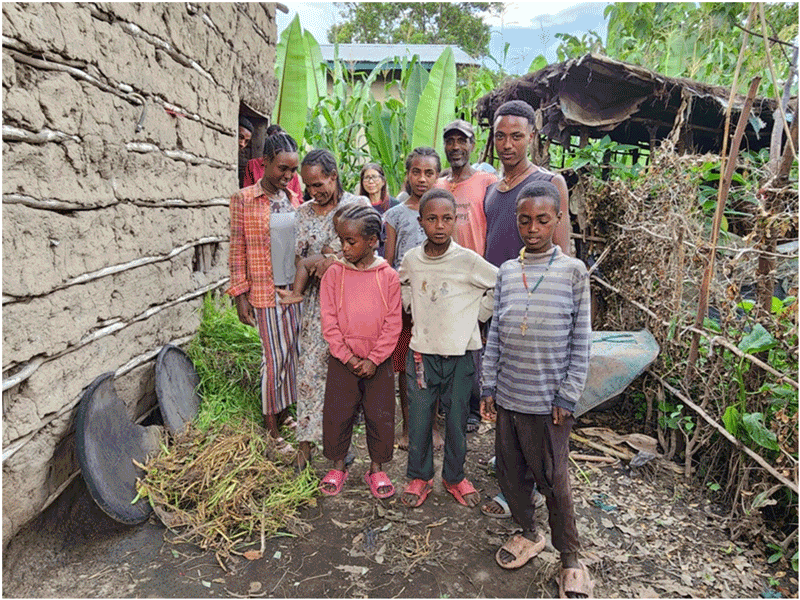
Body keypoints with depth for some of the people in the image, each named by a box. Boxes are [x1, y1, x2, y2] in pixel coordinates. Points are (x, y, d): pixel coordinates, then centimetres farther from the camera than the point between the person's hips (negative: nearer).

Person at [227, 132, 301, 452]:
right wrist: (240, 295, -9)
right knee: (276, 356, -1)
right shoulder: (244, 199, -6)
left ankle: (284, 412, 29)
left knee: (293, 351, 10)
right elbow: (237, 249, -6)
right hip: (266, 290, -5)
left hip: (296, 288, 5)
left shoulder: (293, 198, 9)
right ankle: (270, 425, 15)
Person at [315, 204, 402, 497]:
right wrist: (347, 356, -10)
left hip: (379, 362, 0)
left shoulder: (388, 276, -4)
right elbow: (329, 321, -4)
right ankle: (338, 466, 29)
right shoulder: (333, 273, -3)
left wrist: (374, 359, -11)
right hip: (342, 361, 1)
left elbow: (393, 322, -5)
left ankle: (376, 468, 27)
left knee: (380, 416, 8)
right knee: (337, 414, 8)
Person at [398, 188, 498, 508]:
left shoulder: (468, 261, -11)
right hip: (421, 352, 2)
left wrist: (478, 314, 1)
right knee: (419, 419, 8)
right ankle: (419, 477, 29)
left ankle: (454, 476, 32)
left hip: (460, 354, -2)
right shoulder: (411, 259, -1)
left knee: (457, 420, 10)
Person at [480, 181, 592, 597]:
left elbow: (581, 341, -4)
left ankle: (570, 560, 28)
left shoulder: (573, 272, -5)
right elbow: (495, 334, 8)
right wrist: (489, 387, 5)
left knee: (553, 482, 6)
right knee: (510, 474, 15)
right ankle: (528, 533, 40)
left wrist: (567, 396, -7)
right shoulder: (506, 272, 4)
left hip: (549, 402, -4)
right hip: (507, 398, 4)